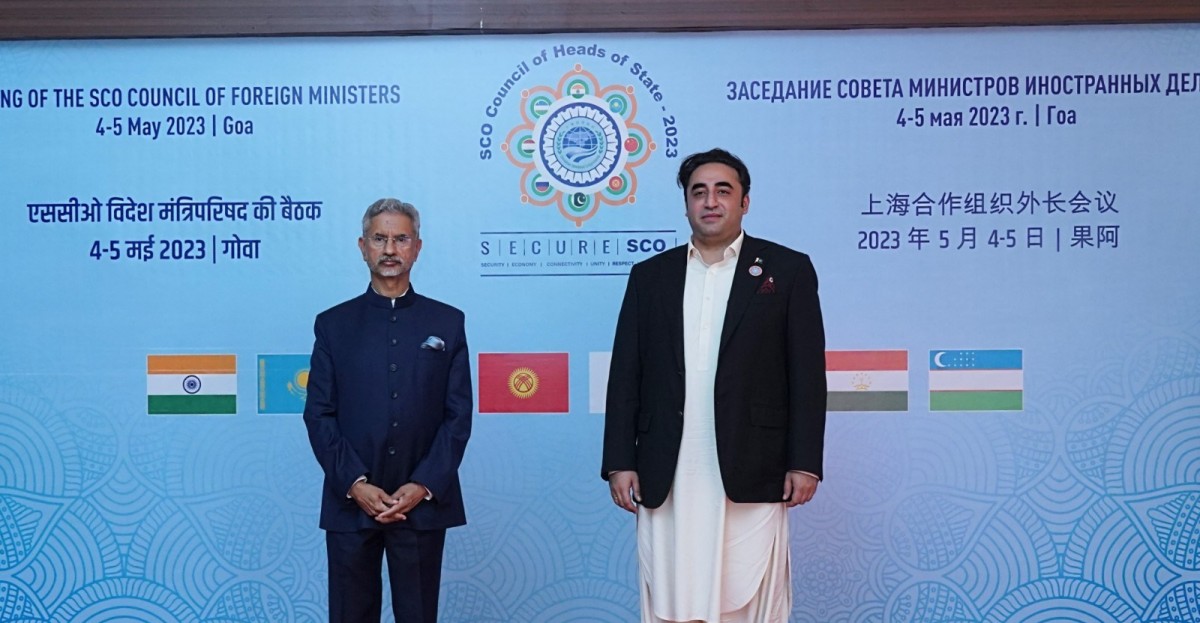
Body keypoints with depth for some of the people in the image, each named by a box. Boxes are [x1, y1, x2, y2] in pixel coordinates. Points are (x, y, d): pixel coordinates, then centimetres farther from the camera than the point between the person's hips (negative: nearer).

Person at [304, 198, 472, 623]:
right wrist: (356, 484, -10)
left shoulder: (447, 323, 6)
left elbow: (459, 415, 1)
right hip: (351, 503, 0)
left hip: (423, 504, 0)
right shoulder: (333, 324, 7)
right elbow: (319, 414, 1)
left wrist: (423, 486, -9)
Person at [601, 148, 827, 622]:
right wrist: (619, 462, 4)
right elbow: (625, 375, 9)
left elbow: (807, 374, 2)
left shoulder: (788, 270, 5)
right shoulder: (649, 276, 12)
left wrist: (804, 463, -4)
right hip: (666, 478, 2)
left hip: (751, 475, -2)